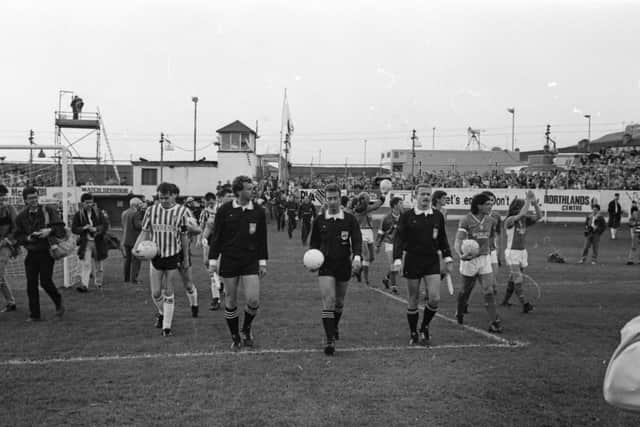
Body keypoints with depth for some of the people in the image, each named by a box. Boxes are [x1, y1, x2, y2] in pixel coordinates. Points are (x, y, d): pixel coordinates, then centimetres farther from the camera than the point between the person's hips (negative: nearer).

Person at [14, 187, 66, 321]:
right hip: (31, 253, 3)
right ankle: (34, 314, 11)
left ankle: (59, 303, 19)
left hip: (46, 252, -3)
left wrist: (50, 231, -22)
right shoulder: (21, 217, 6)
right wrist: (27, 238, -10)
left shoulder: (48, 211, -2)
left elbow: (60, 227, -4)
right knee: (31, 284, 2)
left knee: (46, 282, -8)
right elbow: (17, 236, 9)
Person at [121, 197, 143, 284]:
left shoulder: (124, 213, 12)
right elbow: (138, 226, -19)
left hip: (125, 240, 8)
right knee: (135, 260, -3)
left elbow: (123, 225, 17)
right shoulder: (136, 213, -14)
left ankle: (126, 278, 17)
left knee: (127, 259, 14)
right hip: (135, 240, -8)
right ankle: (133, 279, -6)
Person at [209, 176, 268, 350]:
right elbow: (216, 236, 2)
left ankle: (246, 329, 20)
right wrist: (213, 259, -2)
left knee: (253, 300, -9)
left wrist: (262, 261, 5)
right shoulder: (224, 210, -3)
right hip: (229, 261, -1)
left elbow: (262, 238, 8)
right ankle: (235, 337, 22)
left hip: (250, 261, 1)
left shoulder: (259, 211, 2)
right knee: (230, 301, 5)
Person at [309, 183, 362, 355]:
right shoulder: (319, 220, 2)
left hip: (344, 265, 1)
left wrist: (357, 257, -25)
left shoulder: (350, 219, -1)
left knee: (339, 301, 16)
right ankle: (330, 340, -13)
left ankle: (334, 327, 44)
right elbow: (314, 243, 11)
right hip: (325, 265, -1)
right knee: (328, 301, -13)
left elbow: (357, 240, -7)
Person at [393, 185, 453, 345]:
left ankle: (424, 327, 17)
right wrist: (397, 259, -15)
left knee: (435, 298, -8)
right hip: (413, 261, -2)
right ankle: (413, 334, 19)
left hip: (432, 261, 2)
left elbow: (443, 239, 14)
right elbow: (398, 239, -4)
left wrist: (447, 258, 7)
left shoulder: (438, 216, 7)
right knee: (413, 299, 5)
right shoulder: (406, 216, -2)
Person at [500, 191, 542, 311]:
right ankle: (525, 304, -19)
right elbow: (522, 214, -29)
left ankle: (505, 300, 25)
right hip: (512, 252, -7)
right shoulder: (509, 220, -13)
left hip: (522, 252, 7)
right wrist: (528, 199, -22)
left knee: (513, 278, 13)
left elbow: (539, 216, -5)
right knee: (518, 279, -13)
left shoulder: (525, 220, 6)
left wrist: (535, 203, -17)